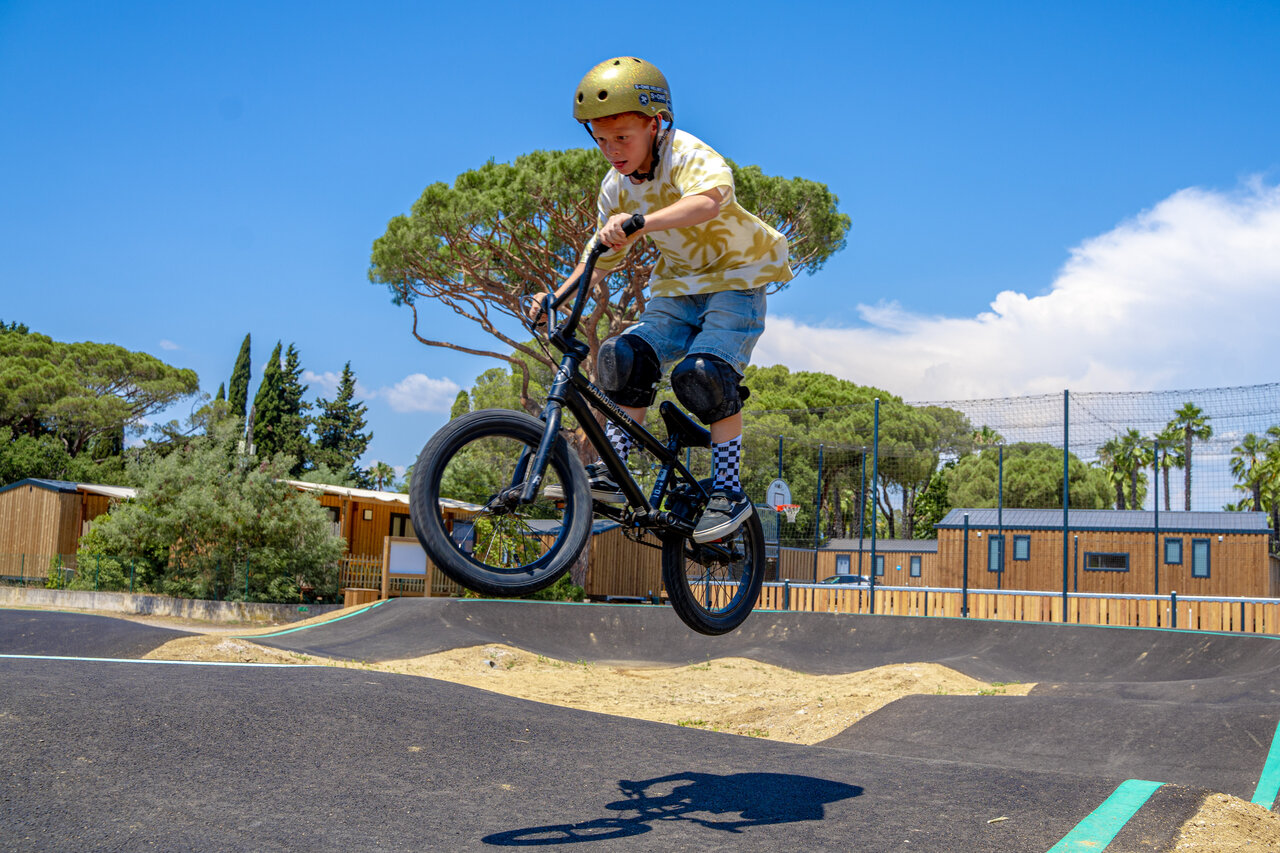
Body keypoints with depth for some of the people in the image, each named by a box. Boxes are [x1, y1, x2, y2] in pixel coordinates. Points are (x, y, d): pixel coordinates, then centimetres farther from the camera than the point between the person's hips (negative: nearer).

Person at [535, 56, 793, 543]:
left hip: (734, 280, -6)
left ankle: (729, 494, -14)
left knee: (703, 374, -25)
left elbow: (712, 197, -46)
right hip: (677, 288, 6)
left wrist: (641, 223, -61)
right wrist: (559, 297, -4)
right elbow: (602, 254, 11)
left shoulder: (686, 155, -22)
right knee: (625, 357, -16)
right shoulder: (617, 188, 0)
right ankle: (611, 475, -8)